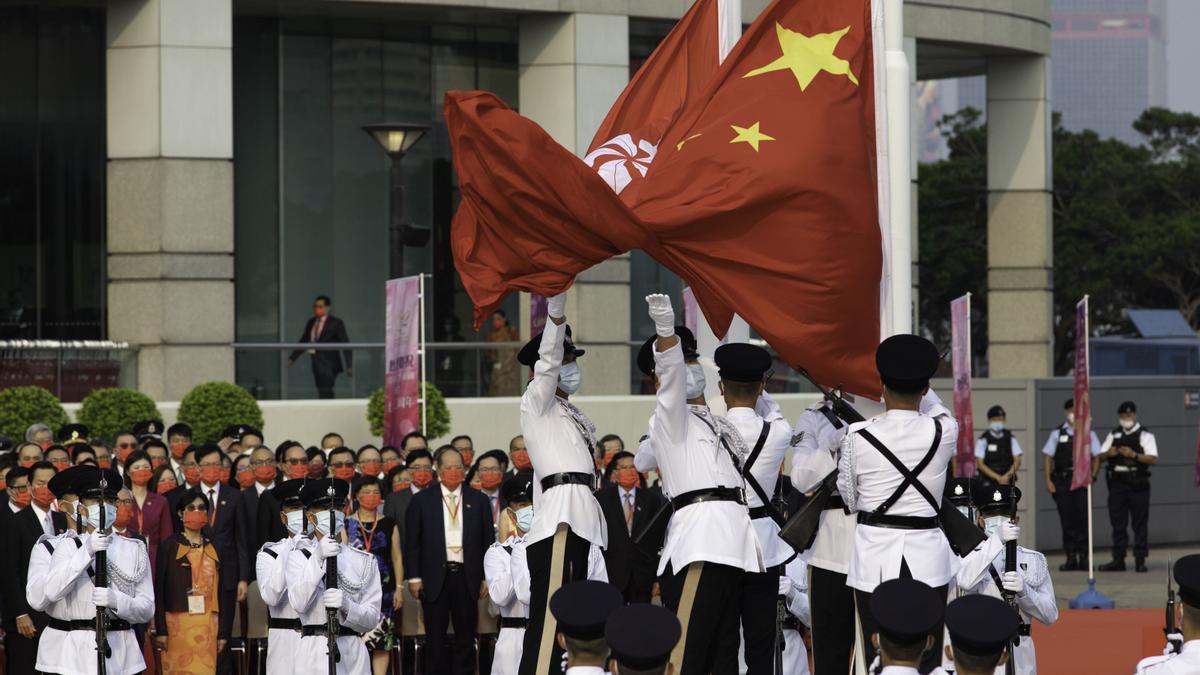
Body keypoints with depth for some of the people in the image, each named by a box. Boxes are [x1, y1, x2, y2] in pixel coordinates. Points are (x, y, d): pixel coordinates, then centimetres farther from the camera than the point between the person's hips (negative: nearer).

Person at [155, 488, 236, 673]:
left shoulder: (215, 549, 12)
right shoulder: (168, 547, 4)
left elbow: (224, 593, 11)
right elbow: (159, 590, 1)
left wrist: (224, 632, 5)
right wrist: (161, 630, -6)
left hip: (208, 626, 2)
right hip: (178, 625, -2)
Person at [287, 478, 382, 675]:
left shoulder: (365, 561, 11)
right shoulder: (298, 558, 10)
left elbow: (372, 618, 4)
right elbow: (299, 603, -9)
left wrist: (346, 605, -17)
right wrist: (318, 559, -20)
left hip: (352, 653, 1)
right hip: (313, 651, -1)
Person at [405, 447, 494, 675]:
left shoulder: (478, 501, 7)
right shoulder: (422, 500, 4)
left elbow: (488, 541, 8)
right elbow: (412, 541, 3)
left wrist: (487, 577, 2)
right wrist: (414, 577, -4)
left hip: (467, 577, 1)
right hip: (435, 576, -1)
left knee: (466, 634, 4)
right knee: (435, 636, 3)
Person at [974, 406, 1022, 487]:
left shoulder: (1010, 438, 8)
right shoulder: (983, 439, 0)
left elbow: (1017, 461, 3)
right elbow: (980, 464, -5)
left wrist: (1008, 475, -15)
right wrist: (998, 477, -15)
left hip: (1007, 481, 2)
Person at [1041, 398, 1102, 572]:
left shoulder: (1088, 434, 8)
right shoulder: (1057, 434, 8)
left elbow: (1097, 457, 7)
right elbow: (1047, 456, 7)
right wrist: (1048, 480, -1)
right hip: (1062, 480, 1)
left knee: (1082, 518, -4)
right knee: (1067, 519, 2)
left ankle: (1083, 556, 1)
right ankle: (1070, 557, 6)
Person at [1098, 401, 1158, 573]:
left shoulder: (1145, 435, 0)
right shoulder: (1114, 434, 15)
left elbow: (1153, 459, -10)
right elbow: (1100, 457, 15)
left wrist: (1134, 455, -23)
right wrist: (1108, 453, -8)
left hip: (1137, 484, -4)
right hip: (1117, 484, 4)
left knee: (1140, 523, -1)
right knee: (1118, 524, 6)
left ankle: (1140, 560, 3)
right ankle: (1118, 560, 11)